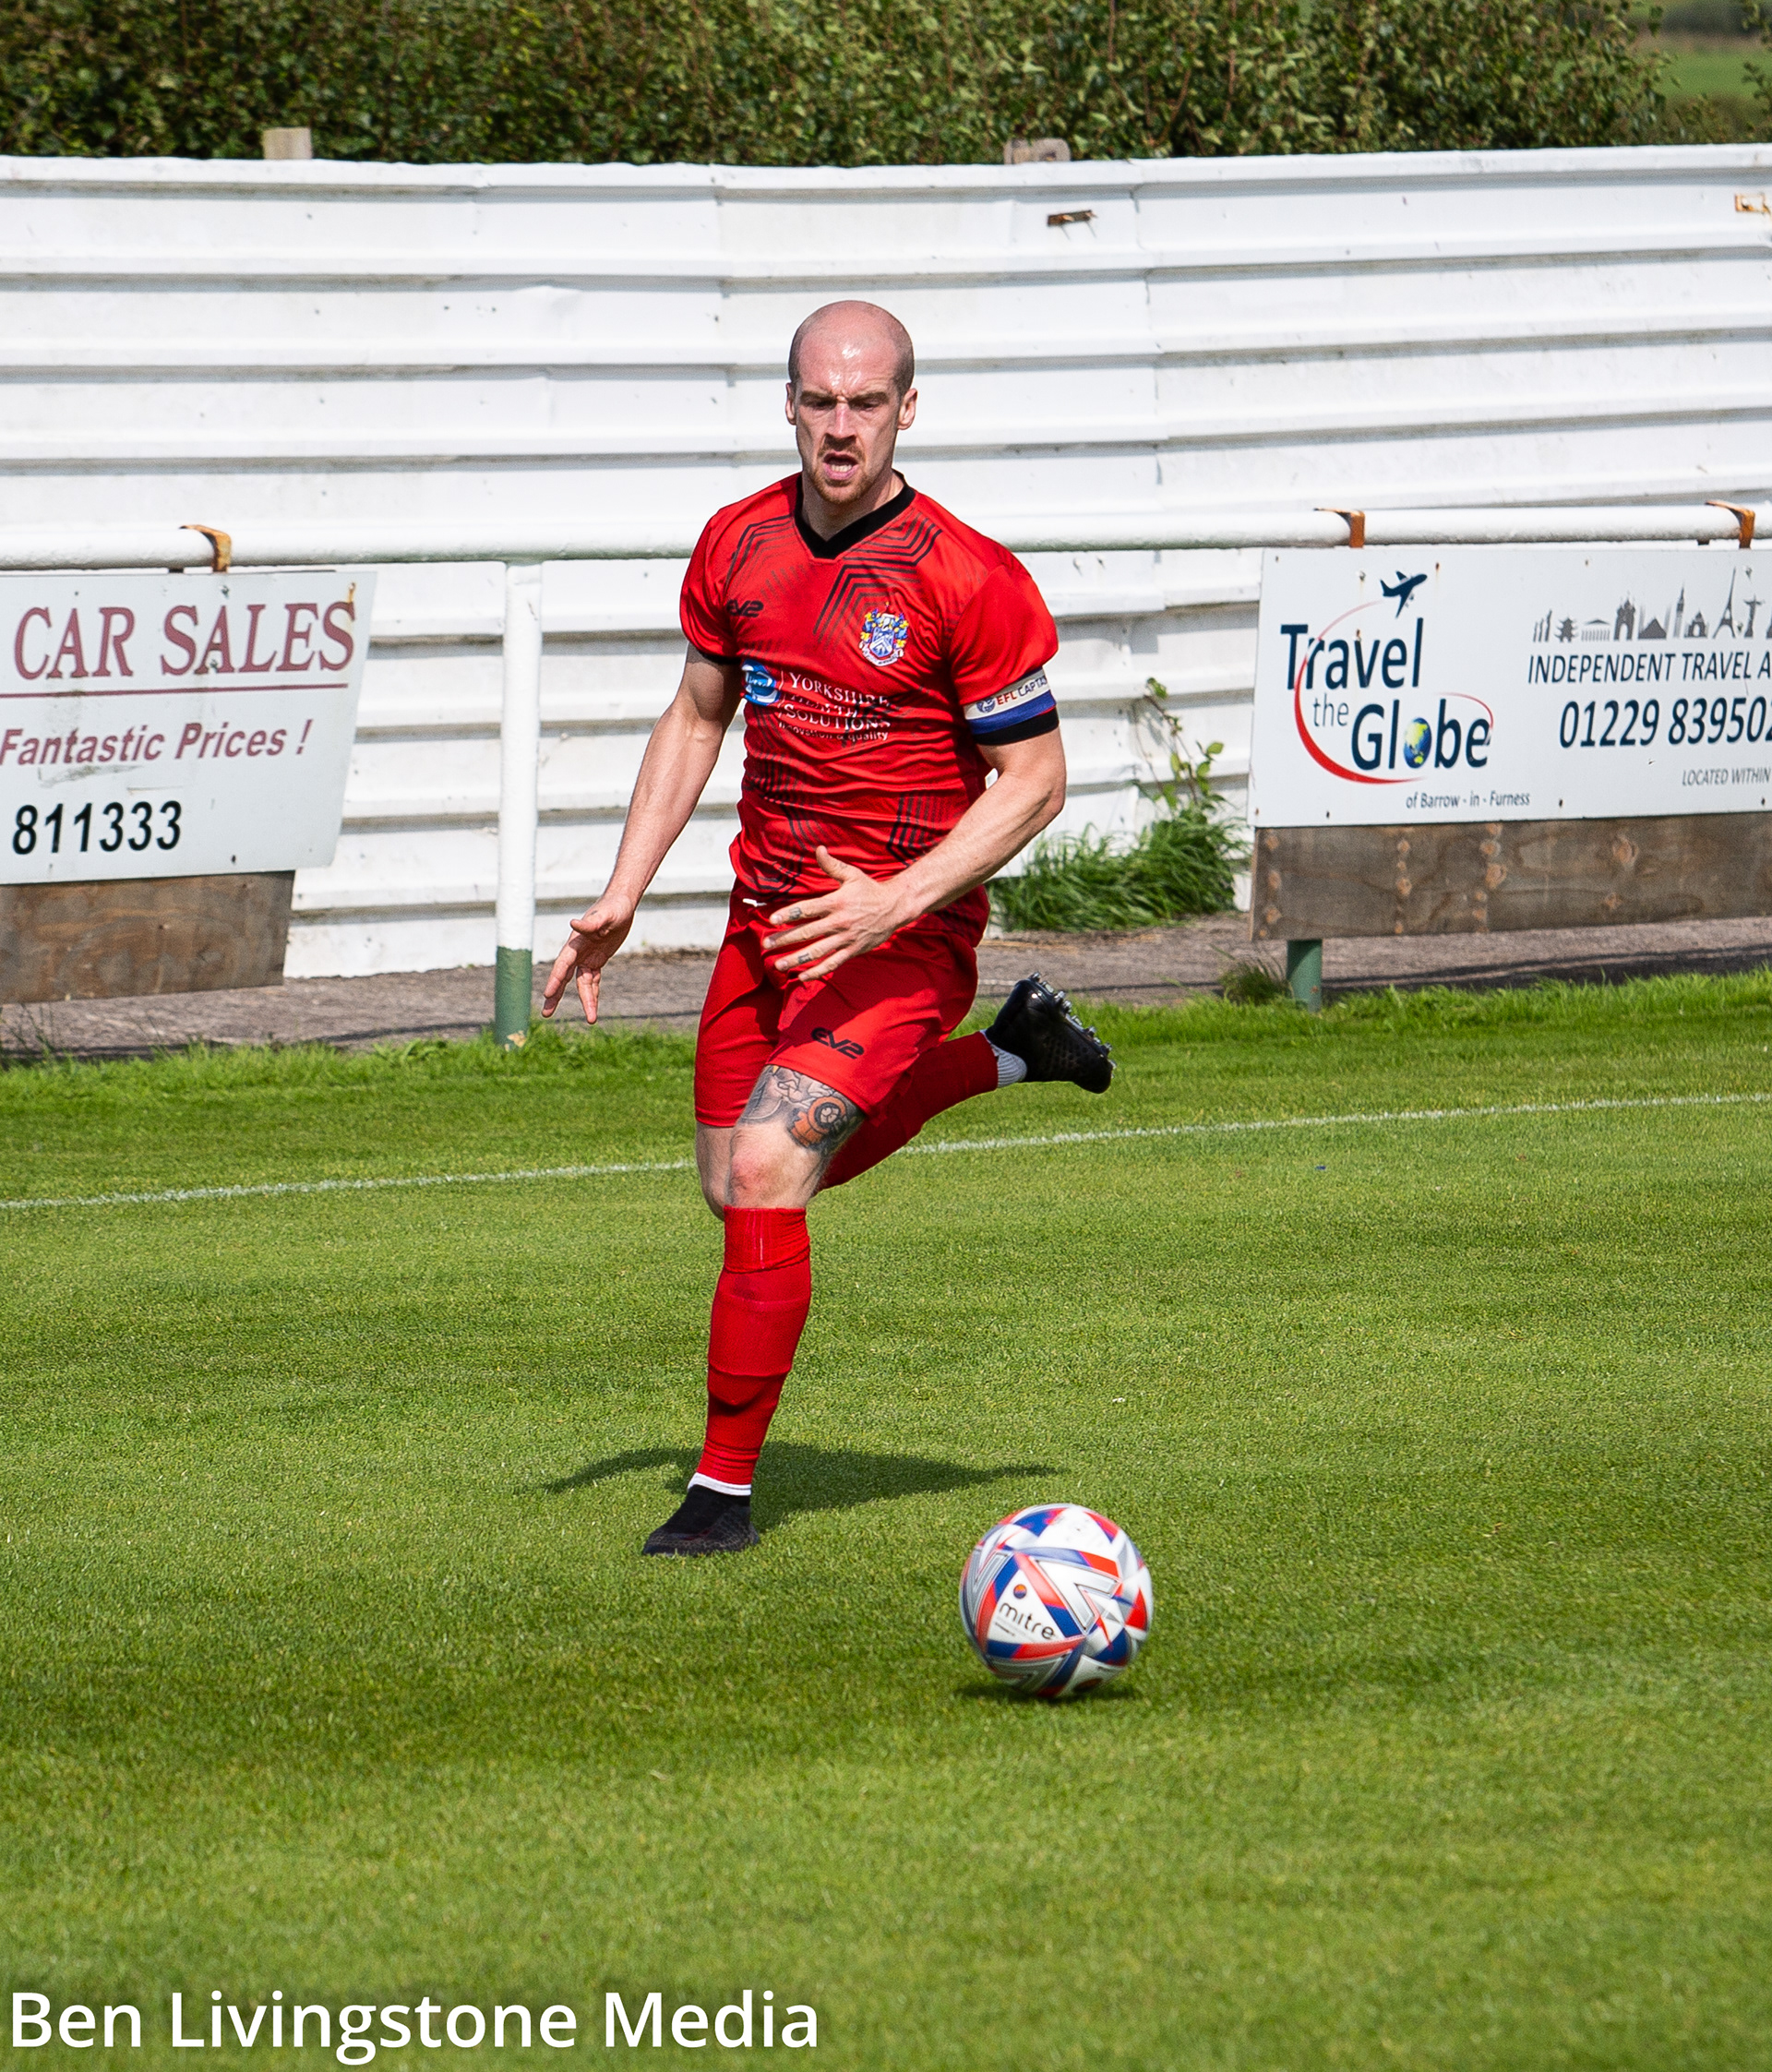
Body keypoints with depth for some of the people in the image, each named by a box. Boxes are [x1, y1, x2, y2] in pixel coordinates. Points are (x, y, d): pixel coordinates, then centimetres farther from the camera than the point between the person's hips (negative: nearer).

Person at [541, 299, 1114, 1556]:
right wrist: (623, 898, 8)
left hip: (903, 932, -7)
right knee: (743, 1185, 20)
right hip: (767, 915, 7)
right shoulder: (741, 544, 0)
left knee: (765, 1172, -20)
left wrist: (895, 902, -24)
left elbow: (1035, 779, -13)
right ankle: (1011, 1053, 39)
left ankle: (726, 1488, -7)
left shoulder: (967, 579, -17)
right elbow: (697, 720, 14)